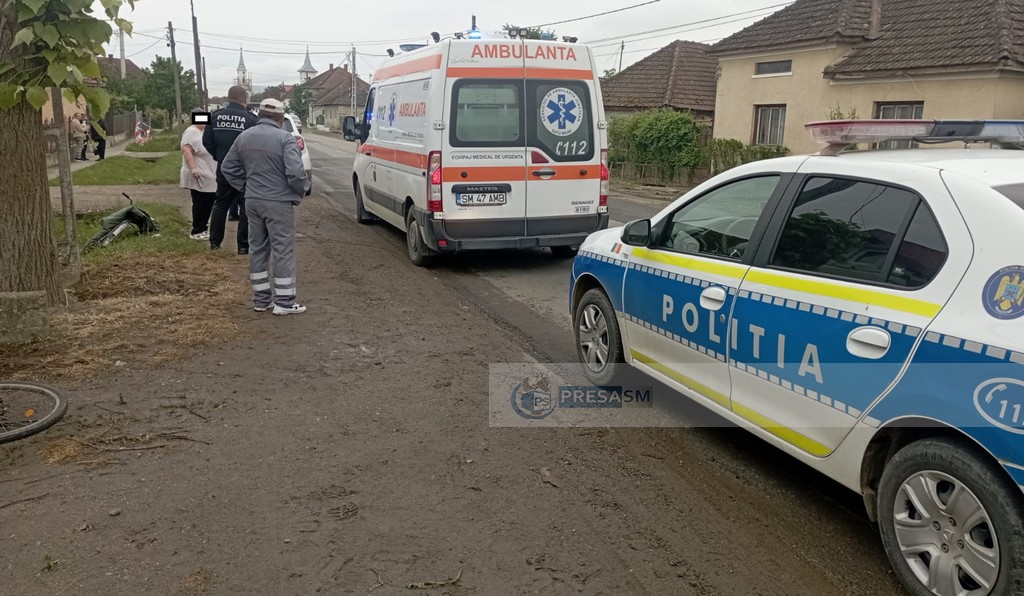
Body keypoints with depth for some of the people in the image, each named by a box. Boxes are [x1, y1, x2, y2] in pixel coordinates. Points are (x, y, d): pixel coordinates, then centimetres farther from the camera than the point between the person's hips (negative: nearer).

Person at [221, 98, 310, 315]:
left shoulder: (244, 136, 8)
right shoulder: (285, 138, -13)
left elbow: (227, 168, 13)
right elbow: (295, 172, -22)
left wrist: (245, 186, 18)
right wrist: (302, 190, -5)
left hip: (252, 201, 6)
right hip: (278, 202, -6)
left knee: (257, 249, 14)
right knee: (283, 250, 0)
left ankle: (261, 299, 19)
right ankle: (284, 301, 2)